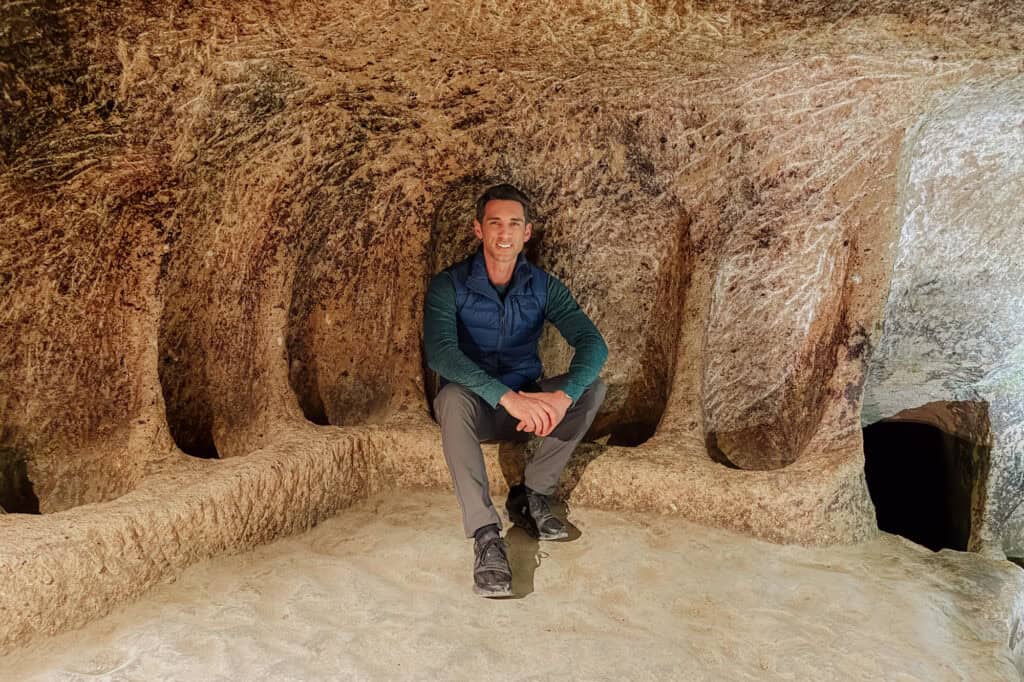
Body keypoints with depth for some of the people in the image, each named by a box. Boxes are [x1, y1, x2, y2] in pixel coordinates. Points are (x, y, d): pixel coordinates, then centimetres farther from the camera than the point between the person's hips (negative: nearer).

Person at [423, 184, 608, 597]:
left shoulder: (544, 287, -3)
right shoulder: (449, 285, -12)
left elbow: (592, 343, -17)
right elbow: (440, 352, -29)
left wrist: (562, 395, -39)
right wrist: (507, 396, -43)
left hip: (526, 405, 3)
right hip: (474, 406, -3)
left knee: (592, 389, -21)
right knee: (453, 396, -37)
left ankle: (532, 495, -13)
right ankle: (486, 535, -39)